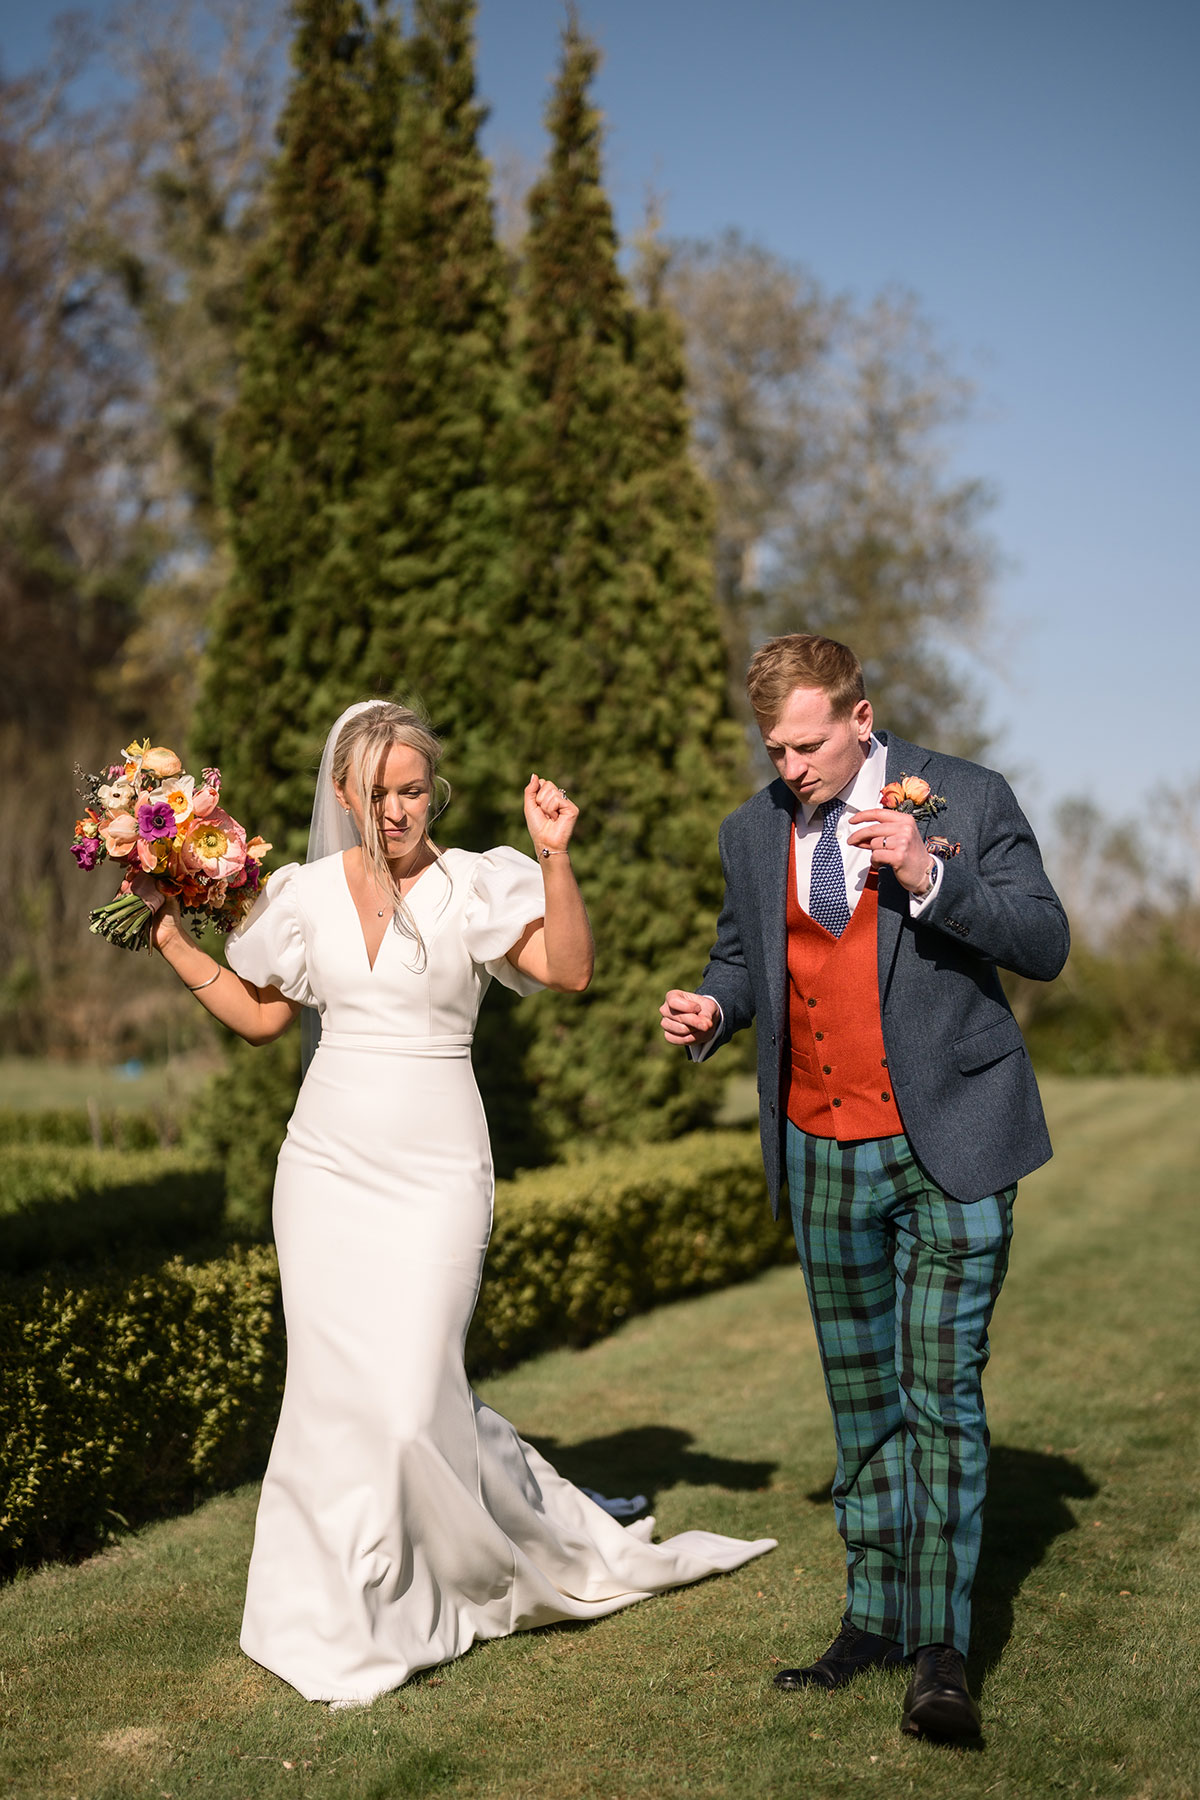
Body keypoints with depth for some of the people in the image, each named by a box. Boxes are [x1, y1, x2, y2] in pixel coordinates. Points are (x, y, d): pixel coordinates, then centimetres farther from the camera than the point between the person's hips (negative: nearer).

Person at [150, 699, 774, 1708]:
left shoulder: (475, 885, -5)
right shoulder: (309, 894, 6)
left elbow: (570, 970, -19)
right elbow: (261, 1017, 18)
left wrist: (556, 858, -27)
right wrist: (173, 943, 12)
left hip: (434, 1173, -3)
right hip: (329, 1164, 3)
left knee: (410, 1397, -7)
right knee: (337, 1389, 4)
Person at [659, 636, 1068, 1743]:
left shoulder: (966, 798, -5)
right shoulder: (753, 833, 7)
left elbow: (1046, 946, -9)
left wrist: (930, 875, -23)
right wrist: (712, 1009, -3)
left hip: (951, 1147, -4)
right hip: (823, 1152, 5)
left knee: (941, 1390, -9)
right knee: (861, 1396, 12)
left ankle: (942, 1651, -3)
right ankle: (875, 1618, 23)